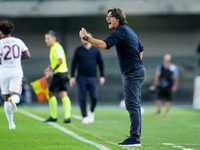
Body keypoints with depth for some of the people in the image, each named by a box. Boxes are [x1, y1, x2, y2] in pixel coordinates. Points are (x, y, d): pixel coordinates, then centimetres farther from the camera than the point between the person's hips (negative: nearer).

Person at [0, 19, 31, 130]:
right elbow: (27, 55, 3)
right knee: (15, 96, -3)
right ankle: (13, 100, -42)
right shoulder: (18, 41, 6)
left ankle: (11, 123, 14)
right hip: (16, 71, 1)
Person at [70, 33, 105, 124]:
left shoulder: (95, 50, 5)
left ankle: (91, 112, 18)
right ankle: (85, 117, 9)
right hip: (81, 78, 0)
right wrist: (72, 77, 2)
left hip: (93, 78, 0)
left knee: (94, 97, -9)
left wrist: (102, 76, 5)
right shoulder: (78, 51, 4)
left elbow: (100, 63, 10)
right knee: (82, 98, -2)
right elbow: (74, 63, 8)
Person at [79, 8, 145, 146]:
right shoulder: (129, 30, 19)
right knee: (134, 105, 12)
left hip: (132, 73, -10)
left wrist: (86, 37, -22)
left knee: (132, 105, -12)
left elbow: (104, 44, -27)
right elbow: (141, 49, 28)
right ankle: (136, 137, 14)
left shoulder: (121, 31, -13)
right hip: (138, 71, 10)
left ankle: (135, 138, -14)